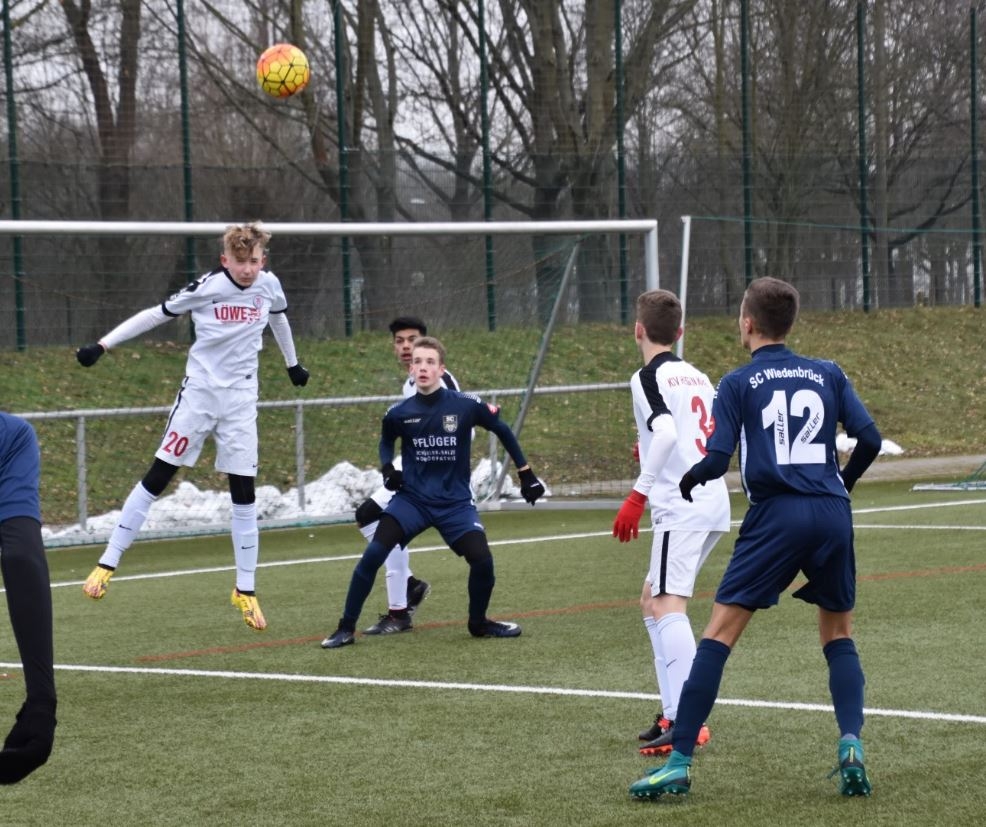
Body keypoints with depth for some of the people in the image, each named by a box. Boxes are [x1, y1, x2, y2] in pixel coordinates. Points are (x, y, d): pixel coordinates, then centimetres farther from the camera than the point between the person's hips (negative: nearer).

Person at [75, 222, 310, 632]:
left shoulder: (269, 285, -1)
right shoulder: (207, 288, -14)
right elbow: (156, 314, -8)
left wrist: (293, 363, 35)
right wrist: (103, 344, -12)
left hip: (241, 398, 3)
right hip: (199, 392, -3)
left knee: (244, 491, 2)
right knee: (157, 476, -4)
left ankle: (245, 590, 10)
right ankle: (108, 563, 3)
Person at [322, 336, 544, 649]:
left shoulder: (465, 406, -11)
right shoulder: (399, 413, -5)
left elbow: (502, 430, 5)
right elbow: (386, 441, 18)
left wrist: (526, 474, 7)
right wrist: (387, 469, -1)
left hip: (455, 502, 0)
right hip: (412, 498, 1)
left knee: (482, 559, -16)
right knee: (373, 554, -18)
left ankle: (478, 622, 14)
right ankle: (346, 628, -6)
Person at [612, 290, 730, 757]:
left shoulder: (649, 377, -7)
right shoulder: (697, 376, 18)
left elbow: (666, 433, -23)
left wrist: (638, 495, -21)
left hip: (681, 506, -9)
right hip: (713, 500, 9)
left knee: (668, 605, -15)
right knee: (653, 600, 18)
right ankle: (672, 713, 16)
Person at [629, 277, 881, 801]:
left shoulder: (738, 384, 3)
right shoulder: (827, 374, 12)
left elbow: (717, 460, -4)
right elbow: (869, 439, 5)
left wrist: (689, 480, 17)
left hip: (775, 517, -3)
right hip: (831, 514, 3)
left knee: (719, 634, -1)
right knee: (838, 635, 19)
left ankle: (679, 761, -7)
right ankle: (851, 746, -1)